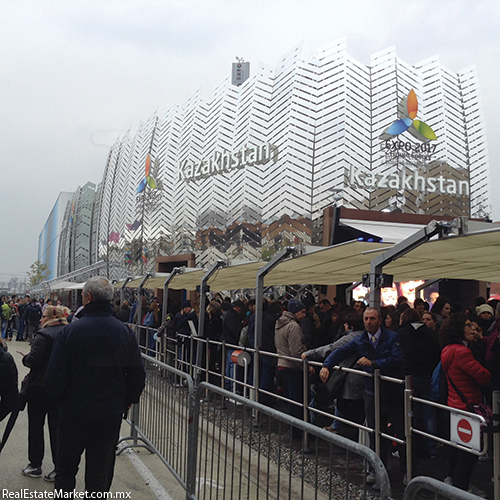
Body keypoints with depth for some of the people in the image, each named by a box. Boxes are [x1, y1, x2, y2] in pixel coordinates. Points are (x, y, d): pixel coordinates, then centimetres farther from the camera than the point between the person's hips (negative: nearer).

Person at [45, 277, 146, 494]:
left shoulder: (70, 331, -13)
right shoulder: (125, 332, -5)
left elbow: (54, 376, -11)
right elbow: (137, 374, 1)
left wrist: (60, 399, 8)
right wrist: (127, 401, 16)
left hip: (74, 413, -1)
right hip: (110, 415, 2)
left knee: (65, 470, 19)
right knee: (100, 474, 13)